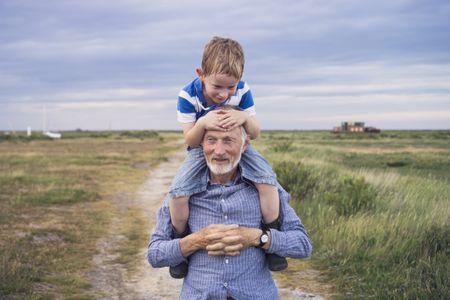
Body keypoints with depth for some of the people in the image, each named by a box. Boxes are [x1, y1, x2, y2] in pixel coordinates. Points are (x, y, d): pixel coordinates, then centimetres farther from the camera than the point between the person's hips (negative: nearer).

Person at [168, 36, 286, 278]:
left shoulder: (242, 91, -16)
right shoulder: (188, 96, -21)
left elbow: (255, 134, -11)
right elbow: (190, 141, -18)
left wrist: (245, 118, -35)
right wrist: (203, 123, -40)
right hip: (201, 151, -1)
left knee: (267, 180, -25)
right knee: (178, 191, -25)